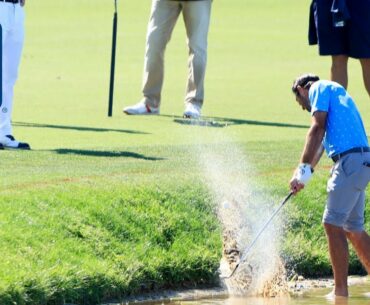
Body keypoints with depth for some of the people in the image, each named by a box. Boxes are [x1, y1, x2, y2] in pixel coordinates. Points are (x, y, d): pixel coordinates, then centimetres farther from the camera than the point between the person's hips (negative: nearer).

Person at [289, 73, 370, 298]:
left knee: (333, 224, -10)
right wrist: (306, 172, 14)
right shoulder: (335, 92, 30)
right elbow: (323, 140, 25)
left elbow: (317, 129, -9)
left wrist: (304, 168, -10)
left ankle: (341, 291, -11)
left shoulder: (319, 88, 3)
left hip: (350, 160, -9)